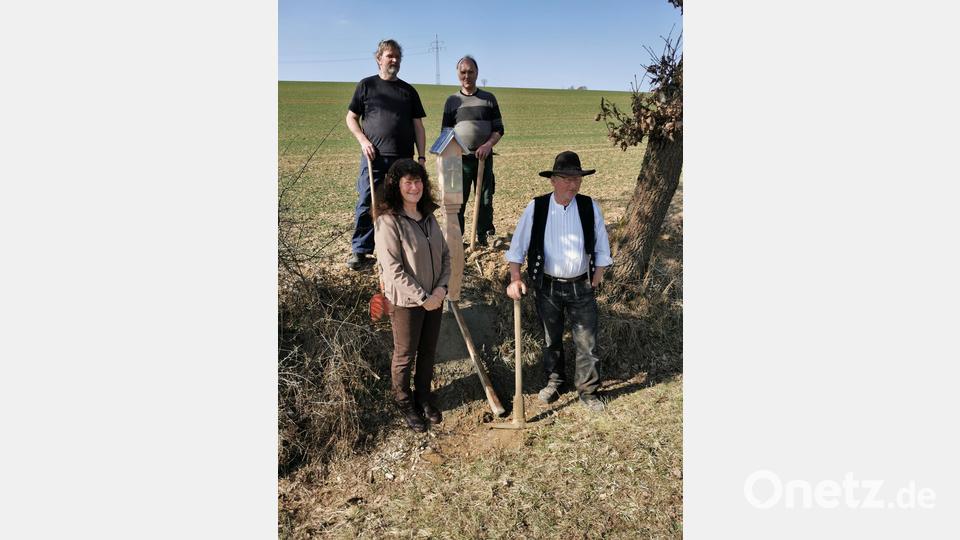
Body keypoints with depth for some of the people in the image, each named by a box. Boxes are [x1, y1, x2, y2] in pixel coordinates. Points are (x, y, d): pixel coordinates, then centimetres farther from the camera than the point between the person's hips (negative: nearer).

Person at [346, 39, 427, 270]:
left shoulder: (409, 91, 14)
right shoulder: (366, 85, 8)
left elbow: (418, 126, 13)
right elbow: (351, 118, 10)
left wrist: (421, 157, 4)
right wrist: (363, 140, -7)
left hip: (403, 159, 2)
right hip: (374, 158, -2)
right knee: (366, 205, -2)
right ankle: (359, 251, 8)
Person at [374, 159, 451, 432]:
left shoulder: (428, 216, 3)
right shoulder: (388, 222, -18)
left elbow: (445, 254, 6)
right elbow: (393, 269, -21)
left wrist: (441, 287, -9)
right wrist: (422, 298, -18)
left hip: (434, 299, 6)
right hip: (406, 302, -6)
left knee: (428, 353, 20)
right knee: (405, 356, 13)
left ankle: (423, 396, 42)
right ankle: (404, 402, 36)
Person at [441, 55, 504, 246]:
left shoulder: (488, 99, 10)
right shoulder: (452, 101, 9)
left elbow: (499, 129, 8)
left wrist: (488, 145, -12)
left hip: (484, 157, 1)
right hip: (459, 159, -1)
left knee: (485, 200, 3)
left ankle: (483, 235, 17)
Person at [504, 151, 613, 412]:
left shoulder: (590, 207, -6)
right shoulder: (536, 208, -9)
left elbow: (601, 249, 3)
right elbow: (517, 246, -3)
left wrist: (596, 280, 0)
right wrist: (515, 279, -11)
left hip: (581, 287, 0)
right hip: (547, 287, 0)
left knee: (587, 341, 5)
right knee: (551, 339, 18)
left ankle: (588, 391, 25)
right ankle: (555, 382, 40)